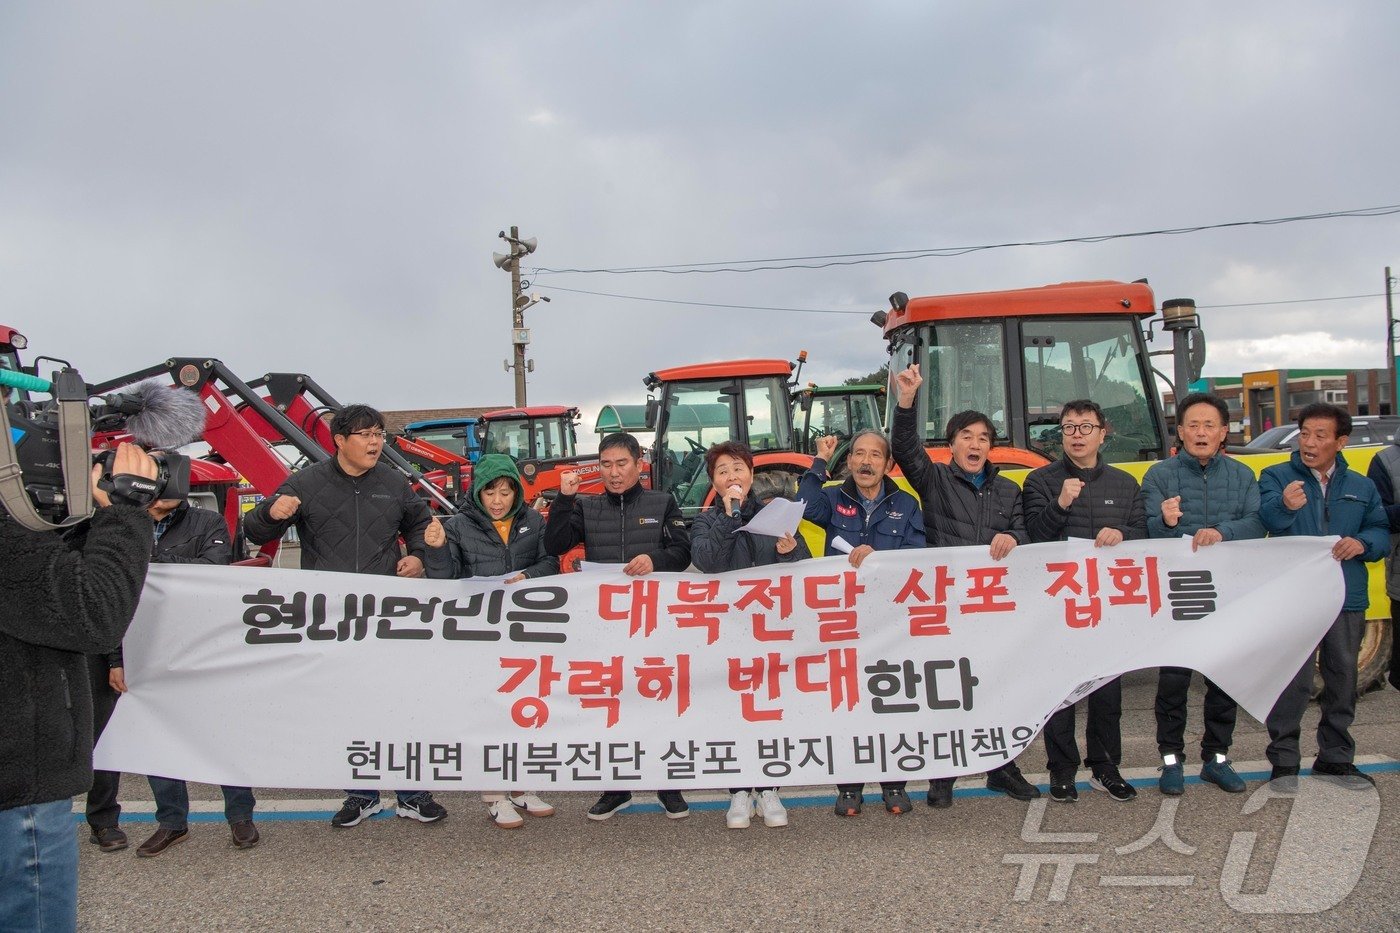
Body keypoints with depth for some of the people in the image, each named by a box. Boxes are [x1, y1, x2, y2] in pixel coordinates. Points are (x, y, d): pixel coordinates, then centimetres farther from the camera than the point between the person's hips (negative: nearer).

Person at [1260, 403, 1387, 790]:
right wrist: (1285, 506, -43)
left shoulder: (1361, 487, 13)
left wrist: (1363, 543, -11)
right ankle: (1284, 760, 8)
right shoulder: (1276, 477, 1)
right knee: (1292, 681, -3)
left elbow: (1382, 532, 12)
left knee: (1343, 678, 12)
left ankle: (1336, 757, 25)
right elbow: (1268, 516, -19)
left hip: (1347, 599, 4)